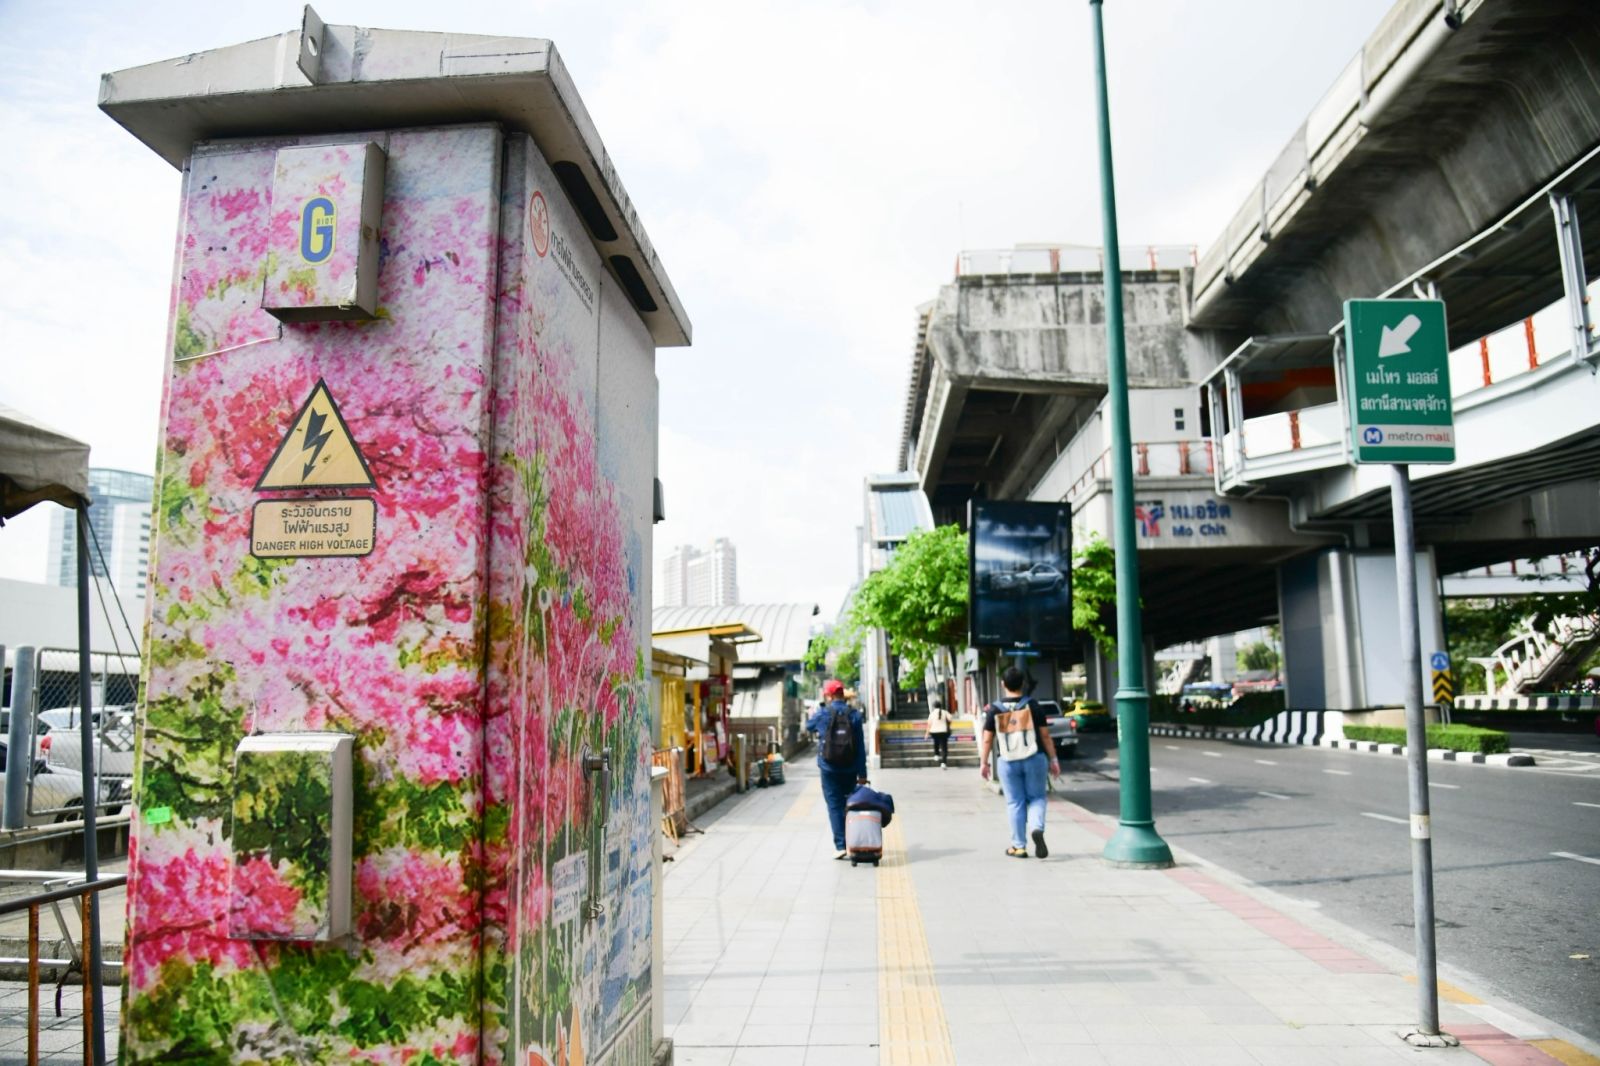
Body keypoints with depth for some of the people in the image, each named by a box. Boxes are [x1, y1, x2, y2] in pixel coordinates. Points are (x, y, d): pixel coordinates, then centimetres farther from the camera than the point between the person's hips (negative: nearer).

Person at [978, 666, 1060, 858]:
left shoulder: (994, 710, -3)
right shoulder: (1033, 706, -4)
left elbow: (987, 740, -1)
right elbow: (1045, 736, -3)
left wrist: (984, 763, 8)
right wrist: (1053, 760, 5)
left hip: (1008, 763, 0)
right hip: (1034, 759, 0)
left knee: (1015, 803, 9)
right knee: (1036, 797, 14)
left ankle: (1019, 846, 13)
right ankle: (1037, 828, -14)